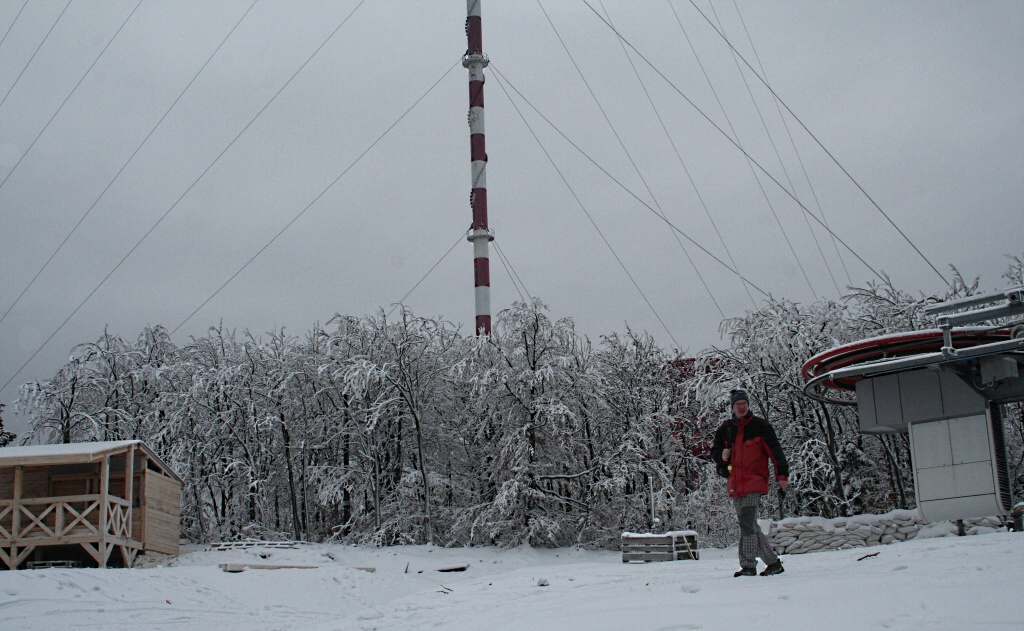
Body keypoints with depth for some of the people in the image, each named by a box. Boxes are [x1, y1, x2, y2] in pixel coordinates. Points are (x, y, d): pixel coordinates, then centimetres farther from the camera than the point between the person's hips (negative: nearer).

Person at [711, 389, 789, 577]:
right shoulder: (725, 429, 13)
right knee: (750, 526, 9)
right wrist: (721, 456, -2)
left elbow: (775, 451, 1)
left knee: (747, 524, -16)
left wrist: (782, 475, -6)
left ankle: (748, 566, -13)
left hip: (754, 483, -6)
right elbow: (714, 451, 22)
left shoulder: (760, 426, 1)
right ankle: (773, 562, 20)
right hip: (735, 485, 6)